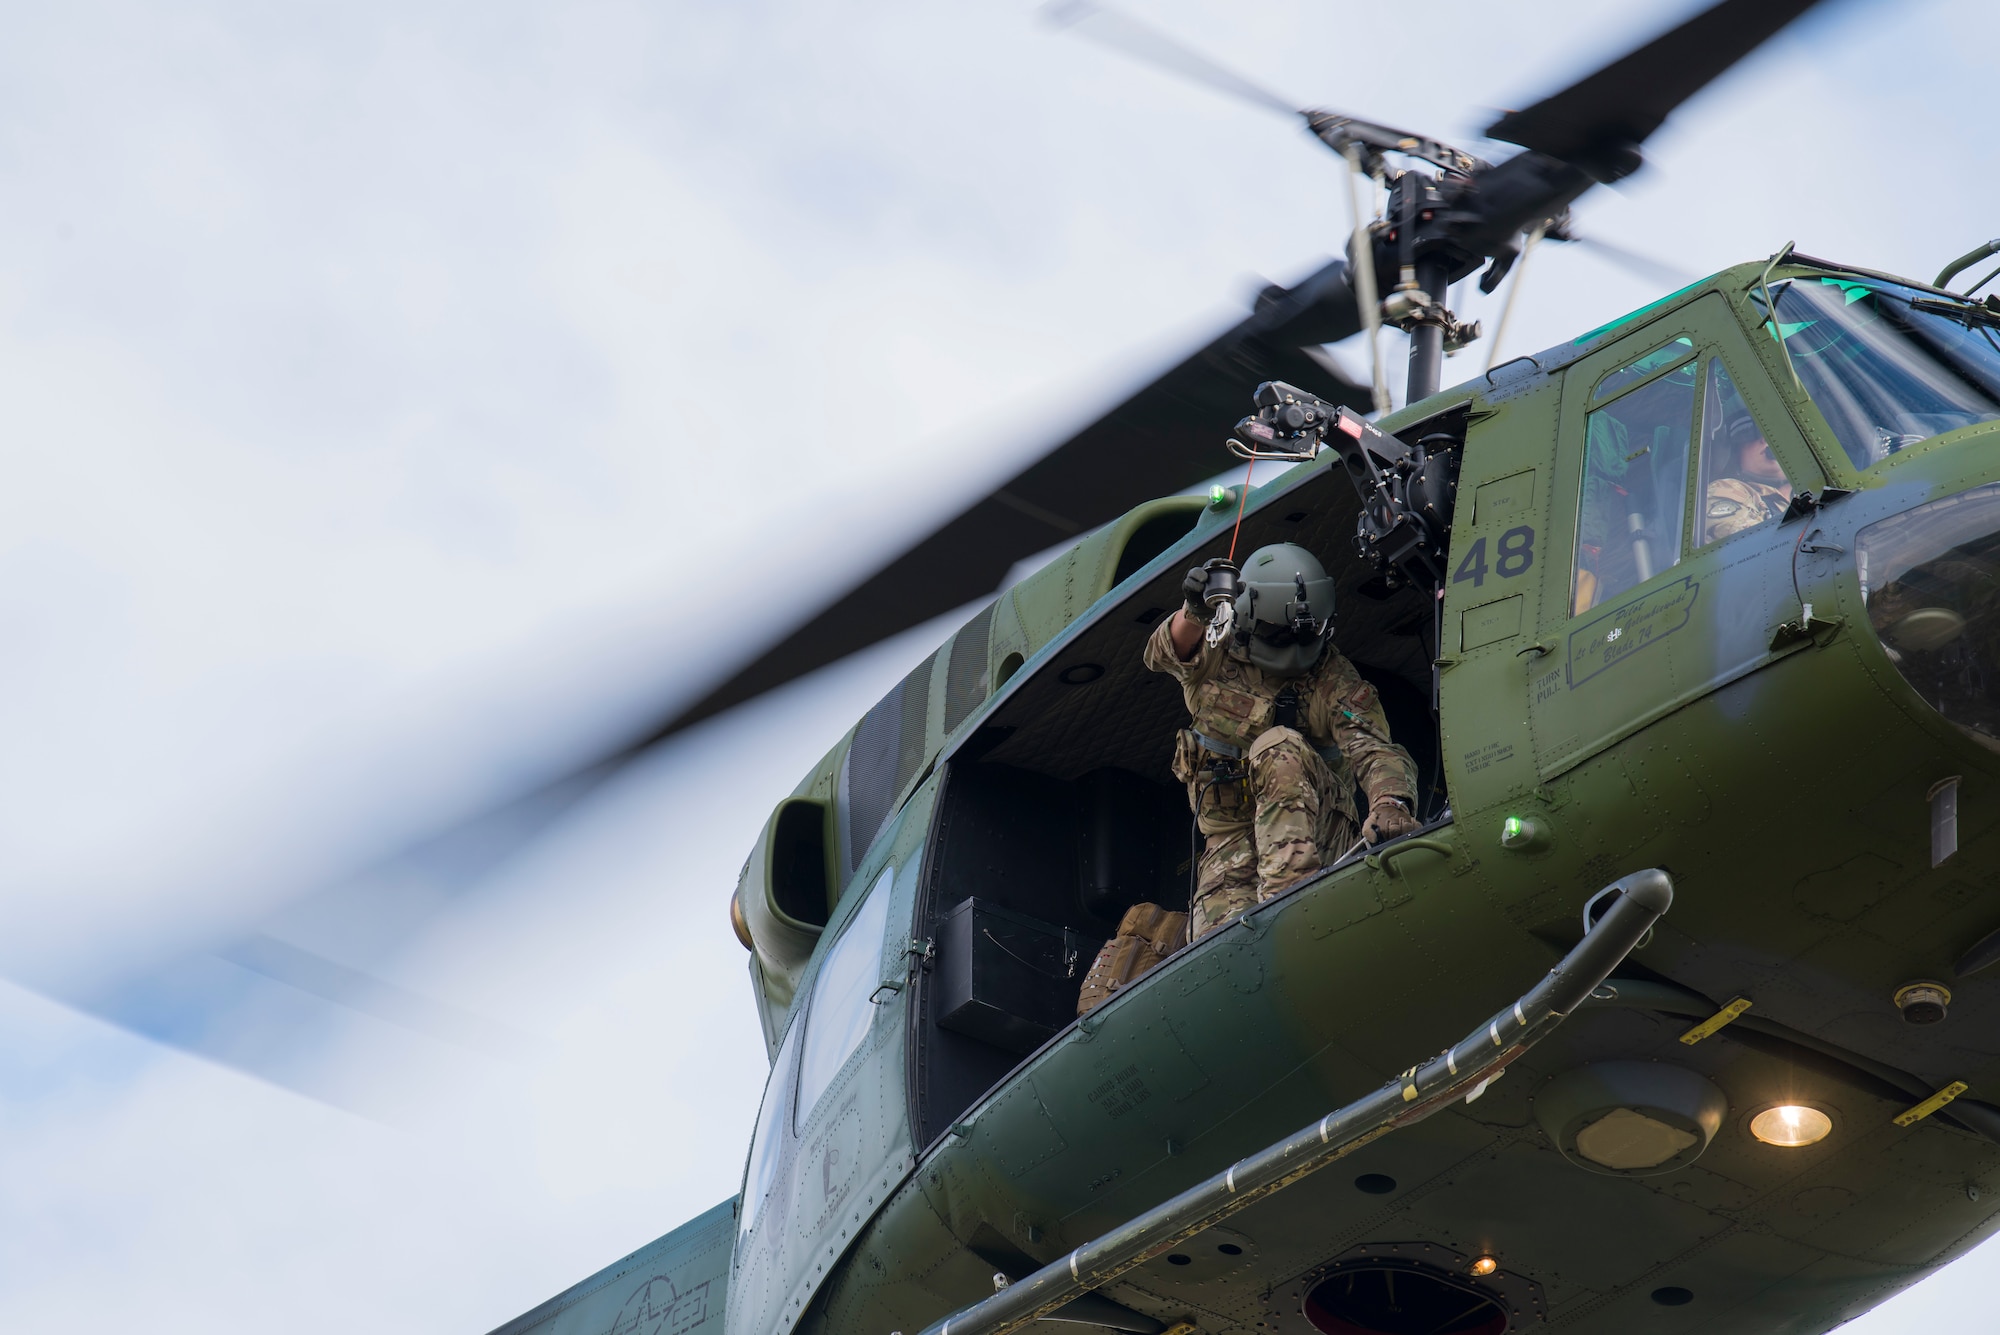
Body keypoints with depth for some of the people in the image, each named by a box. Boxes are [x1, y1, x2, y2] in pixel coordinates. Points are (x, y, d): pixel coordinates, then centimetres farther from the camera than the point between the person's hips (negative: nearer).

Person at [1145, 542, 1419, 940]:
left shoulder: (1333, 679, -6)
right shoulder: (1217, 654, -1)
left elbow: (1374, 748, -21)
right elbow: (1164, 653, -23)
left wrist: (1392, 802, -46)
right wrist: (1195, 613, -48)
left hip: (1311, 829, -1)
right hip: (1231, 832, 1)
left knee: (1280, 747, -33)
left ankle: (1286, 889, -44)